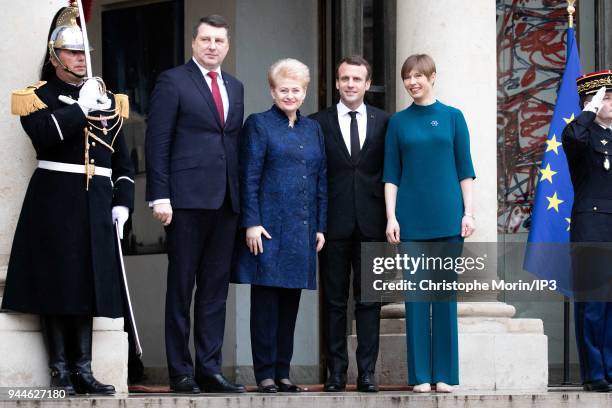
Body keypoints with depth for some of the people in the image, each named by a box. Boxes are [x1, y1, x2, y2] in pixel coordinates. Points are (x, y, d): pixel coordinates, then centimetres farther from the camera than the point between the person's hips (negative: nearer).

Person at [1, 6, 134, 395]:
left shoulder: (107, 99, 15)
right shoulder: (38, 97, 1)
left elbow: (123, 160, 17)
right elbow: (43, 134, -20)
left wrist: (122, 203, 7)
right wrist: (81, 107, -19)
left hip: (97, 204, 4)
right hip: (55, 203, -4)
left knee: (88, 285, 4)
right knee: (55, 287, -3)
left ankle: (83, 369, 8)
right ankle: (61, 371, 3)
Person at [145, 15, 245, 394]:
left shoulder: (235, 87, 17)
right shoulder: (173, 81, -1)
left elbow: (236, 144, 17)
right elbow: (157, 142, -5)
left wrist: (241, 195, 8)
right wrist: (160, 196, -13)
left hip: (226, 202, 6)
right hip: (187, 200, -5)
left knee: (216, 289, 6)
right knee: (181, 288, 1)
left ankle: (209, 368, 10)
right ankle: (180, 371, 5)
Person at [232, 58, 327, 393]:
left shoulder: (313, 129, 16)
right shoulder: (259, 124, 1)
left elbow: (321, 181, 16)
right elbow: (249, 178, -5)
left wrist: (320, 226, 9)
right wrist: (252, 223, -13)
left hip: (302, 231, 5)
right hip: (269, 228, -5)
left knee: (290, 303, 7)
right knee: (266, 303, -2)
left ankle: (282, 372, 11)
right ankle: (265, 375, 1)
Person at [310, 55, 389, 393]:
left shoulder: (383, 122, 8)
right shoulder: (319, 122, 6)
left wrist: (391, 217, 0)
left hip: (371, 222, 1)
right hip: (334, 222, 0)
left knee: (369, 299, 2)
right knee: (334, 300, 3)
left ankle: (367, 371, 5)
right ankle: (336, 371, 7)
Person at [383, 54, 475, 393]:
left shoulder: (452, 117, 5)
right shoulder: (398, 122, 7)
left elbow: (464, 169, 5)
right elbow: (391, 174, 7)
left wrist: (468, 213, -2)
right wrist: (391, 217, -2)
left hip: (447, 218, -1)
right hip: (411, 219, 1)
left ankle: (445, 374, 5)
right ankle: (420, 375, 4)